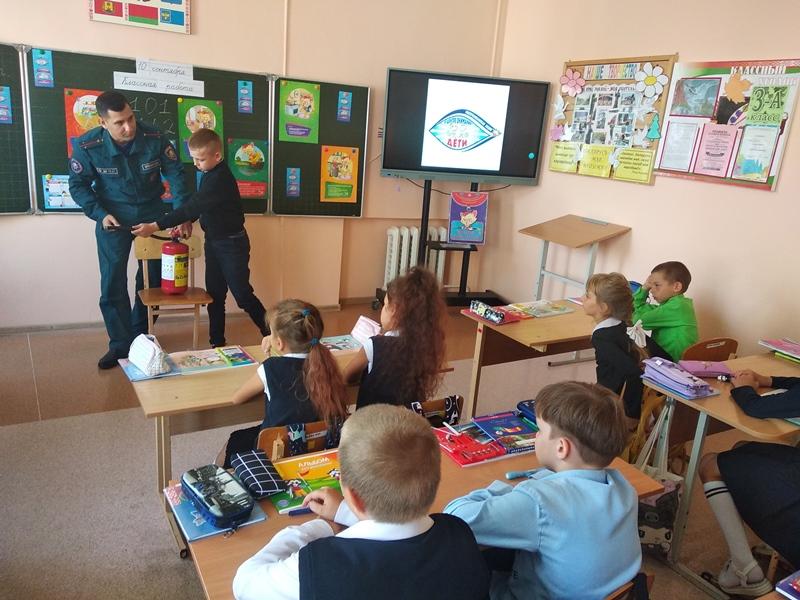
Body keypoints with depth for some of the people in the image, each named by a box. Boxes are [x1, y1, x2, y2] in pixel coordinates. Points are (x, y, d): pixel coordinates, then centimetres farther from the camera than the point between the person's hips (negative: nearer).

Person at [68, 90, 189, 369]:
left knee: (151, 280, 10)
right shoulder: (87, 146, -19)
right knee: (113, 285, -2)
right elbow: (78, 185, -7)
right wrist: (100, 214, -19)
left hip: (152, 216, 1)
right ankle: (120, 344, 11)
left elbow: (175, 173, -10)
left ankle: (139, 337, 29)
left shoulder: (155, 138, -19)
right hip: (113, 220, -1)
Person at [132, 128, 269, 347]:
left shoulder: (220, 179, -24)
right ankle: (217, 342, 21)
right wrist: (186, 223, -2)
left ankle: (273, 335, 12)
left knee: (242, 294, -3)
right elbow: (197, 205, 16)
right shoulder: (210, 174, 6)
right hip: (213, 241, 9)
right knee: (214, 295, 12)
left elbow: (193, 206, -29)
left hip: (232, 243, -9)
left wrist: (155, 226, -28)